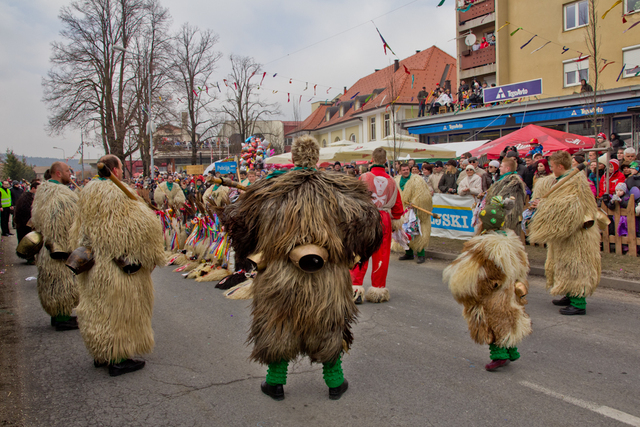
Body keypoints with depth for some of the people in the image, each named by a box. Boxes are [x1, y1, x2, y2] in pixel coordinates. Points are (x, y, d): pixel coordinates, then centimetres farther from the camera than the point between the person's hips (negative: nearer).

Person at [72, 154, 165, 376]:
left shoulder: (88, 193, 7)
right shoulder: (118, 194, -20)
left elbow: (80, 230, 19)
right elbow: (144, 225, -23)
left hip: (94, 264, 9)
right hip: (117, 266, -9)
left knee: (98, 307, 18)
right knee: (120, 308, 2)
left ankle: (101, 354, 30)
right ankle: (117, 359, 9)